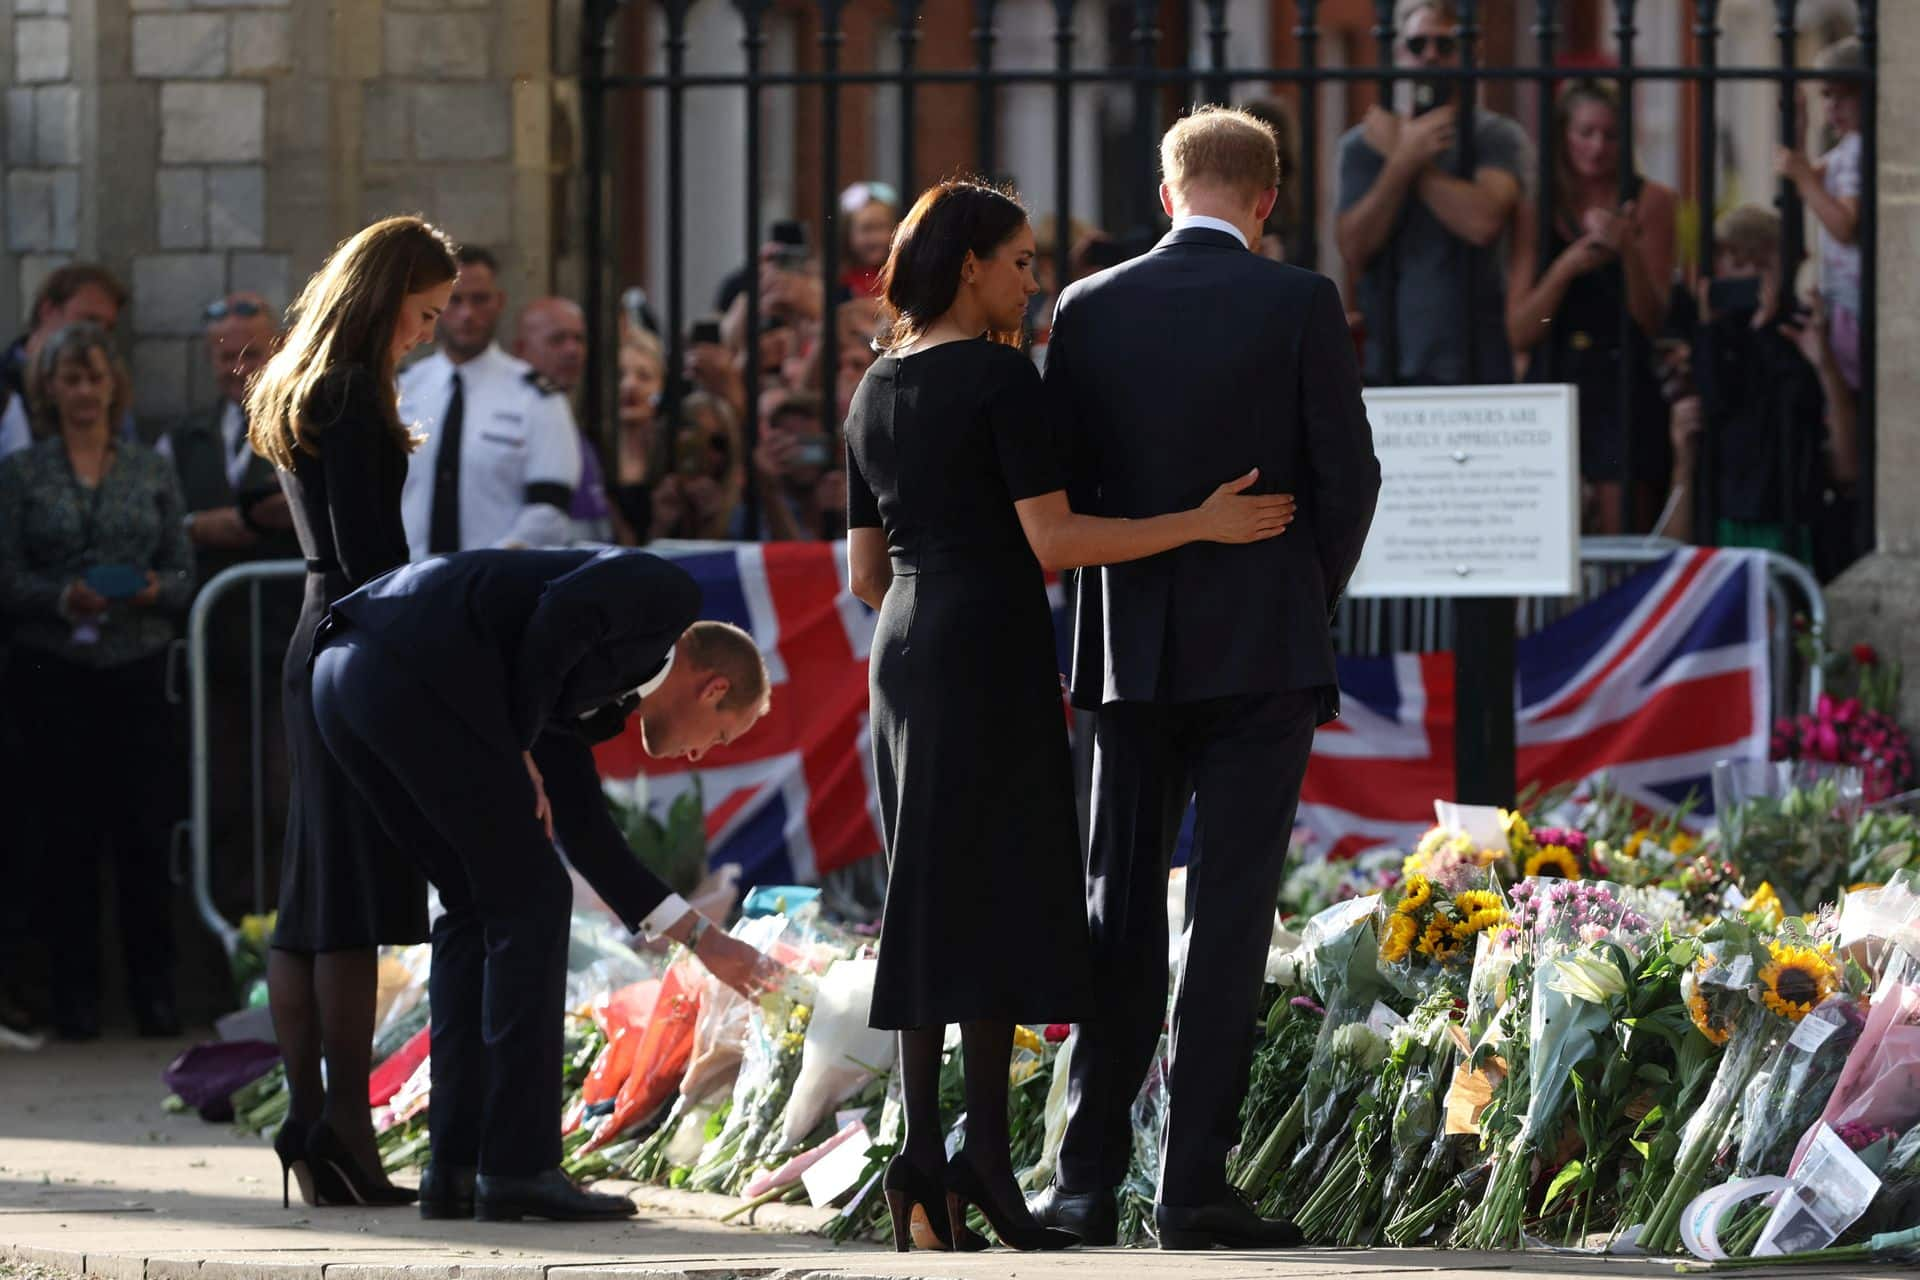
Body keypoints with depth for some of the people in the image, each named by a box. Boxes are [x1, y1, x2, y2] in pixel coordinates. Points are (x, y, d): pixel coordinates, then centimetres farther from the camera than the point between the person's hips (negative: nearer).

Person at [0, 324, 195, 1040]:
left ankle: (154, 990, 5)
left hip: (137, 671, 1)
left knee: (144, 834, -3)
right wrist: (62, 598, -18)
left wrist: (156, 590, -12)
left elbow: (185, 573, 9)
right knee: (71, 838, 0)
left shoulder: (151, 472, 10)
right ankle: (76, 994, 7)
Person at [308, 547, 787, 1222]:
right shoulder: (668, 591, 11)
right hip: (421, 671, -9)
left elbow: (582, 829, 36)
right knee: (527, 899, 3)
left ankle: (456, 1167, 17)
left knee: (476, 906, 20)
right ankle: (517, 1166, 3)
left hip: (340, 675, 9)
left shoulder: (581, 696, 34)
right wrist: (518, 745, 3)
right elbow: (557, 616, -7)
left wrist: (700, 937, 42)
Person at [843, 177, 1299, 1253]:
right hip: (993, 651, -7)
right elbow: (1054, 539, -15)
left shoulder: (878, 391, 13)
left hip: (906, 657, 7)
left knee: (930, 895, 8)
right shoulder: (1001, 375, -9)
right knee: (1004, 891, -4)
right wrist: (1202, 524, -9)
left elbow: (867, 572, 15)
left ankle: (924, 1152, 2)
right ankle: (986, 1155, -9)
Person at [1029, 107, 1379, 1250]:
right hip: (1264, 651, -3)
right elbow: (1349, 475, -5)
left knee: (1121, 911, 10)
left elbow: (1060, 483, 3)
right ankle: (1196, 1183, -6)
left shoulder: (1091, 310, 2)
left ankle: (1089, 1177, 7)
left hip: (1134, 651, 3)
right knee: (1231, 916, -2)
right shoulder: (1300, 305, -6)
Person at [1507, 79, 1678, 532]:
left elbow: (1653, 321, -1)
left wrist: (1628, 251, -17)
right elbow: (1519, 334, 1)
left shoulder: (1651, 202, 1)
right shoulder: (1535, 210, 7)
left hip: (1625, 388, -2)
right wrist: (1565, 268, -14)